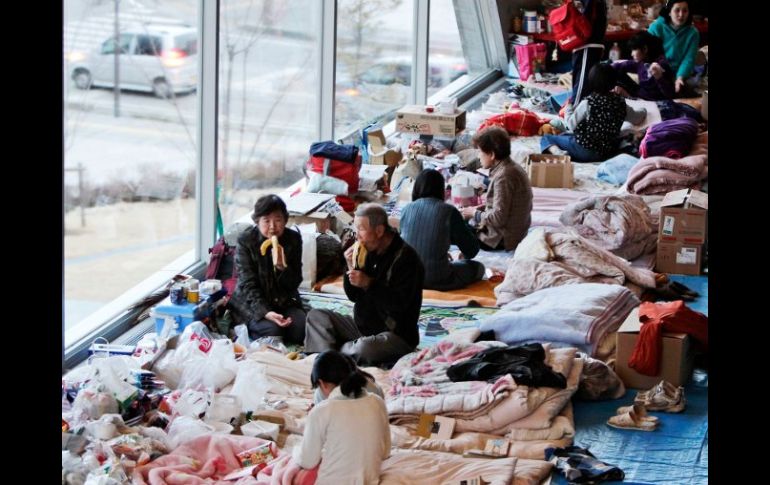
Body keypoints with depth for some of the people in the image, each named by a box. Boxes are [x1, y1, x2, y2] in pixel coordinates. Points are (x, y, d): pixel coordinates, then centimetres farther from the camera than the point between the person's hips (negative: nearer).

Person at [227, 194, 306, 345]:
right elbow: (248, 285, -14)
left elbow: (295, 283, -3)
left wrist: (281, 266, -25)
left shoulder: (293, 239, -3)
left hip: (285, 302, 3)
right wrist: (265, 312, -30)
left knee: (301, 328, -24)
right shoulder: (246, 241, -12)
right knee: (272, 330, -30)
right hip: (253, 303, -3)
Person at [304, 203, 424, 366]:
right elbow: (354, 296, 11)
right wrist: (351, 268, -7)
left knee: (364, 348, -38)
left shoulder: (405, 257, -16)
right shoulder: (370, 252, 6)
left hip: (397, 335, -8)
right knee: (316, 316, 2)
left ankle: (337, 349, -6)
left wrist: (369, 284, -24)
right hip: (362, 326, 8)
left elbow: (400, 305, -23)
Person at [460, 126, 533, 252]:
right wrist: (484, 208, 6)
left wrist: (474, 213, -10)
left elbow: (499, 218, -25)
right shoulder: (512, 167, 5)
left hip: (502, 240, -9)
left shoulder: (503, 177, -24)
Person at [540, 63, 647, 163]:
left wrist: (568, 108, 9)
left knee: (546, 138, 6)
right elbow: (637, 118, 16)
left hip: (586, 150, -6)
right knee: (564, 136, 32)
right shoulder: (620, 102, -1)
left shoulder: (587, 103, -15)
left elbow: (571, 125, -9)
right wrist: (643, 111, 38)